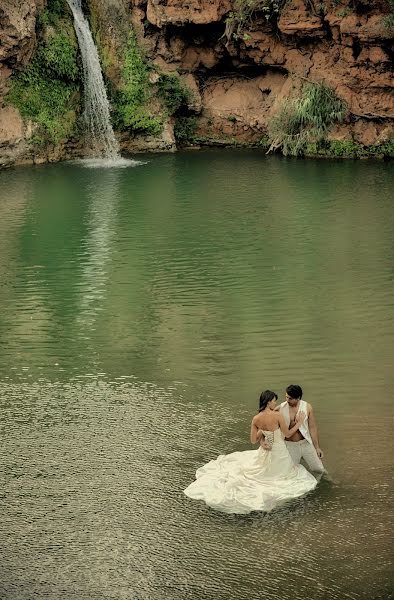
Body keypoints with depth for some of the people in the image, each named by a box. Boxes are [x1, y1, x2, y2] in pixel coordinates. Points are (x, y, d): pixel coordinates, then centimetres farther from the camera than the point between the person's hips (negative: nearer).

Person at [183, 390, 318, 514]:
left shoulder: (256, 419, -11)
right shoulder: (277, 415, -24)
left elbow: (253, 440, -3)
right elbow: (288, 433, -11)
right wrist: (299, 423, 2)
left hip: (265, 452, 4)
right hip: (279, 453, -4)